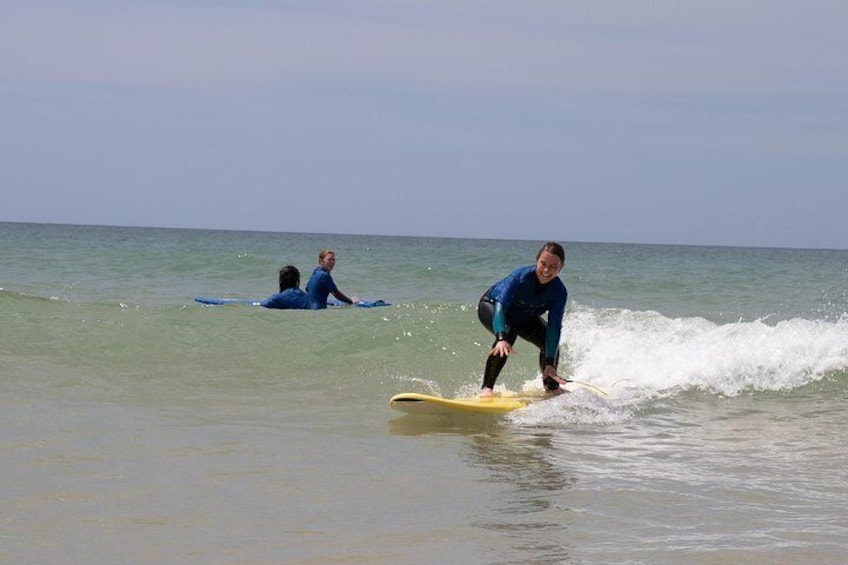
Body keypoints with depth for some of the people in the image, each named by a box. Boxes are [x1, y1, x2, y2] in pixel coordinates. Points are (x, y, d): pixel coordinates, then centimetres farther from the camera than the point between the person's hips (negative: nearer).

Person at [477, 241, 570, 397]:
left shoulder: (559, 292, -26)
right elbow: (500, 306, -49)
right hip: (491, 307, -5)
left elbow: (554, 327, -29)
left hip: (523, 316, 5)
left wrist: (550, 364, -39)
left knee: (551, 343, -10)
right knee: (507, 334, -34)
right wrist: (501, 339, -65)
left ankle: (550, 386, 17)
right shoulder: (520, 277, -38)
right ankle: (486, 388, -29)